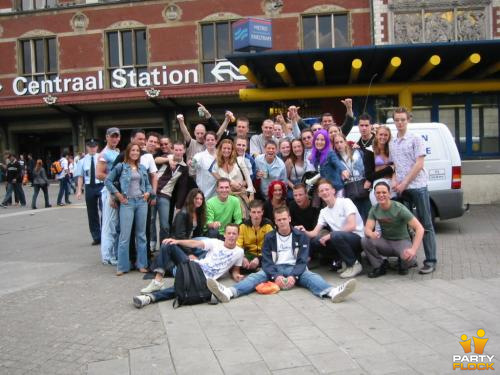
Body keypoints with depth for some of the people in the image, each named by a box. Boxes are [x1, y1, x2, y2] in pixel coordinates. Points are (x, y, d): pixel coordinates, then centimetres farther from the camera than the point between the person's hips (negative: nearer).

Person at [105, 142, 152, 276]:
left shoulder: (142, 168, 12)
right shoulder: (121, 167, -1)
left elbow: (148, 184, 21)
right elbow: (108, 181, -2)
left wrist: (148, 192, 2)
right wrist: (118, 195, -6)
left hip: (141, 202, 4)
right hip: (127, 202, -4)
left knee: (141, 234, 8)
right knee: (125, 235, -5)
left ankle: (141, 264, 16)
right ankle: (122, 266, 3)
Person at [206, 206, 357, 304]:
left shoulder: (301, 236, 8)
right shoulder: (269, 237, 10)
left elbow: (302, 260, -2)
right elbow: (266, 261, 0)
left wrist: (293, 276, -22)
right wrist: (276, 276, -21)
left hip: (295, 269, -1)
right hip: (274, 270, 1)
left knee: (310, 276, -31)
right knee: (256, 276, -27)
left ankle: (332, 292, -62)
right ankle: (229, 292, -55)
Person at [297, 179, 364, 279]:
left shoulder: (345, 202, -9)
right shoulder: (323, 211, 10)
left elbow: (351, 226, -21)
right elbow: (314, 233, 3)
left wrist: (330, 235, -21)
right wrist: (305, 232, -20)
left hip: (358, 238, -6)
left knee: (335, 235, -35)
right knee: (316, 241, -12)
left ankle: (354, 264, -12)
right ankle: (344, 260, 2)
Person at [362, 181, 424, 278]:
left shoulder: (399, 208, -20)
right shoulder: (374, 209, -6)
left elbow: (420, 228, -24)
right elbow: (367, 229, -14)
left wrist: (413, 249, -37)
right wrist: (372, 234, -41)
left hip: (401, 241, -3)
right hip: (385, 241, 3)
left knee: (410, 258, -35)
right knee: (365, 241, -26)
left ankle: (402, 265, 4)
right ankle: (380, 265, -2)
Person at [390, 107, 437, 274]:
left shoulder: (415, 139, -3)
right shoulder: (392, 143, 13)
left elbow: (419, 164, -9)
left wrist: (404, 183, -13)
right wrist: (394, 181, 0)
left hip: (417, 186, -6)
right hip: (401, 188, 6)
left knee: (425, 224, -3)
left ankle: (430, 260, -2)